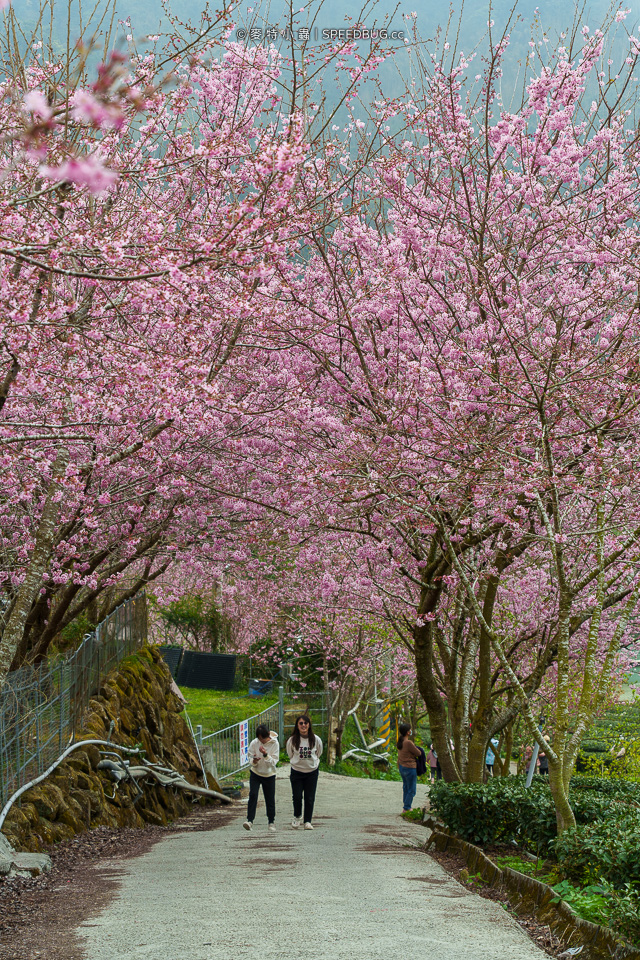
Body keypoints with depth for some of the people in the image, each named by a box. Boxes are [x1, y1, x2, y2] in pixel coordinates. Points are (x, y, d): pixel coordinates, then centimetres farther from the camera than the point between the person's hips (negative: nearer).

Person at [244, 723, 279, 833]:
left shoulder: (275, 744, -13)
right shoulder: (254, 743, -10)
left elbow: (274, 762, -14)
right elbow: (250, 759, -2)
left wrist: (265, 754, -31)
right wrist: (254, 761, -25)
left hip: (269, 775, 0)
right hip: (255, 774, 0)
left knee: (270, 799, 3)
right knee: (253, 795, -17)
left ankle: (271, 822, 20)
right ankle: (249, 820, -18)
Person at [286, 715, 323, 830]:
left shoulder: (316, 739, -8)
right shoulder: (292, 740, -10)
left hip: (312, 772, 1)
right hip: (296, 772, -1)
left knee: (309, 798, 1)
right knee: (297, 797, -4)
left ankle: (308, 821, 13)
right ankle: (297, 816, 23)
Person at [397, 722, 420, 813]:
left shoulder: (400, 742, 3)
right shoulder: (409, 743, -23)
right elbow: (418, 753, -12)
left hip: (401, 767, 9)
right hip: (409, 768, -9)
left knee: (406, 788, 19)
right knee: (411, 790, 1)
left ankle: (406, 807, 26)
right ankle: (406, 808, 2)